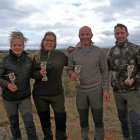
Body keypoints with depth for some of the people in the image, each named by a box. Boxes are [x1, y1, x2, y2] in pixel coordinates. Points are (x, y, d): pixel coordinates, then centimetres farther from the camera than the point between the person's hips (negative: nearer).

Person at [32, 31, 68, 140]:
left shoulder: (60, 55, -3)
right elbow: (32, 73, 3)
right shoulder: (37, 57, 0)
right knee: (44, 117, 17)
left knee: (61, 117, 4)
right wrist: (39, 73, -18)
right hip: (39, 94, 2)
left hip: (57, 93, -1)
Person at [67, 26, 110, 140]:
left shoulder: (99, 52, -3)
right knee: (83, 120, 15)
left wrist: (106, 89, -6)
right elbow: (69, 69, 8)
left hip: (96, 90, -2)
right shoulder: (74, 53, 1)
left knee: (98, 120, 8)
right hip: (80, 91, 2)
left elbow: (104, 72, 0)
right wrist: (72, 74, -16)